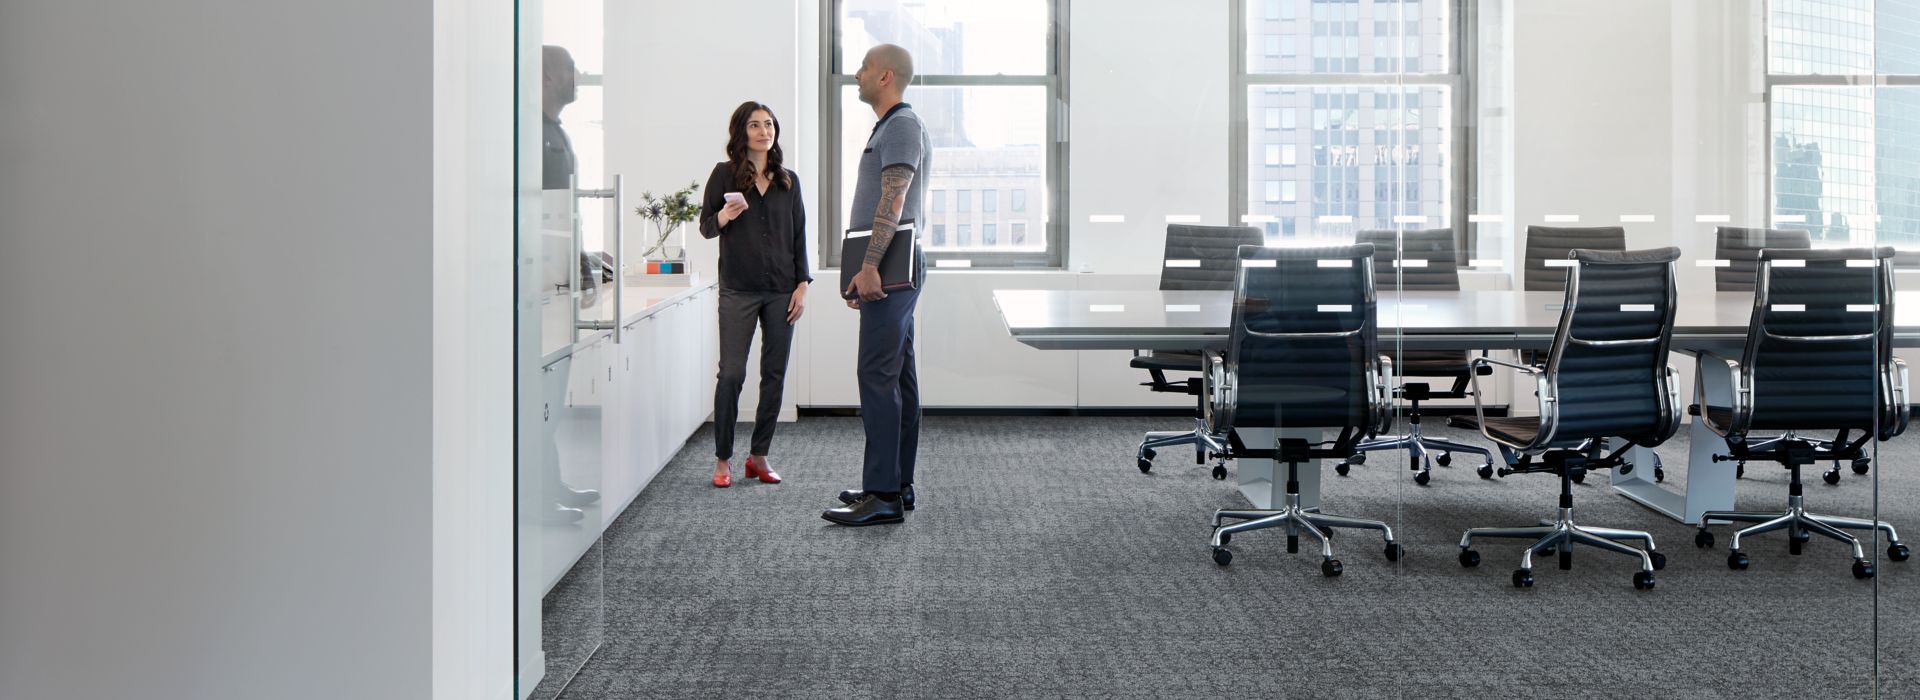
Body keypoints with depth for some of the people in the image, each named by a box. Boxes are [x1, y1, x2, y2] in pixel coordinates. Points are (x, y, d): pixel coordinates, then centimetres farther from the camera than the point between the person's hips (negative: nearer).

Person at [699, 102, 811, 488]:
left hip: (781, 290, 3)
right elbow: (705, 226, 5)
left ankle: (759, 456, 14)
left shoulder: (788, 180, 11)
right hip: (739, 290, -3)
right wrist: (725, 215, -17)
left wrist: (802, 285, 3)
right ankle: (723, 459, 4)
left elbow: (799, 236, 11)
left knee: (774, 374, 3)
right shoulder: (725, 174, 3)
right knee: (731, 373, -5)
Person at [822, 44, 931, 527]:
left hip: (889, 267, -11)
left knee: (879, 376, -13)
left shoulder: (901, 126, -10)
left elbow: (893, 201, -21)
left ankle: (883, 495, -13)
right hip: (892, 270, 11)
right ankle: (897, 485, 16)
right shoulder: (892, 126, 23)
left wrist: (869, 265, -26)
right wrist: (865, 271, 25)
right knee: (898, 377, 11)